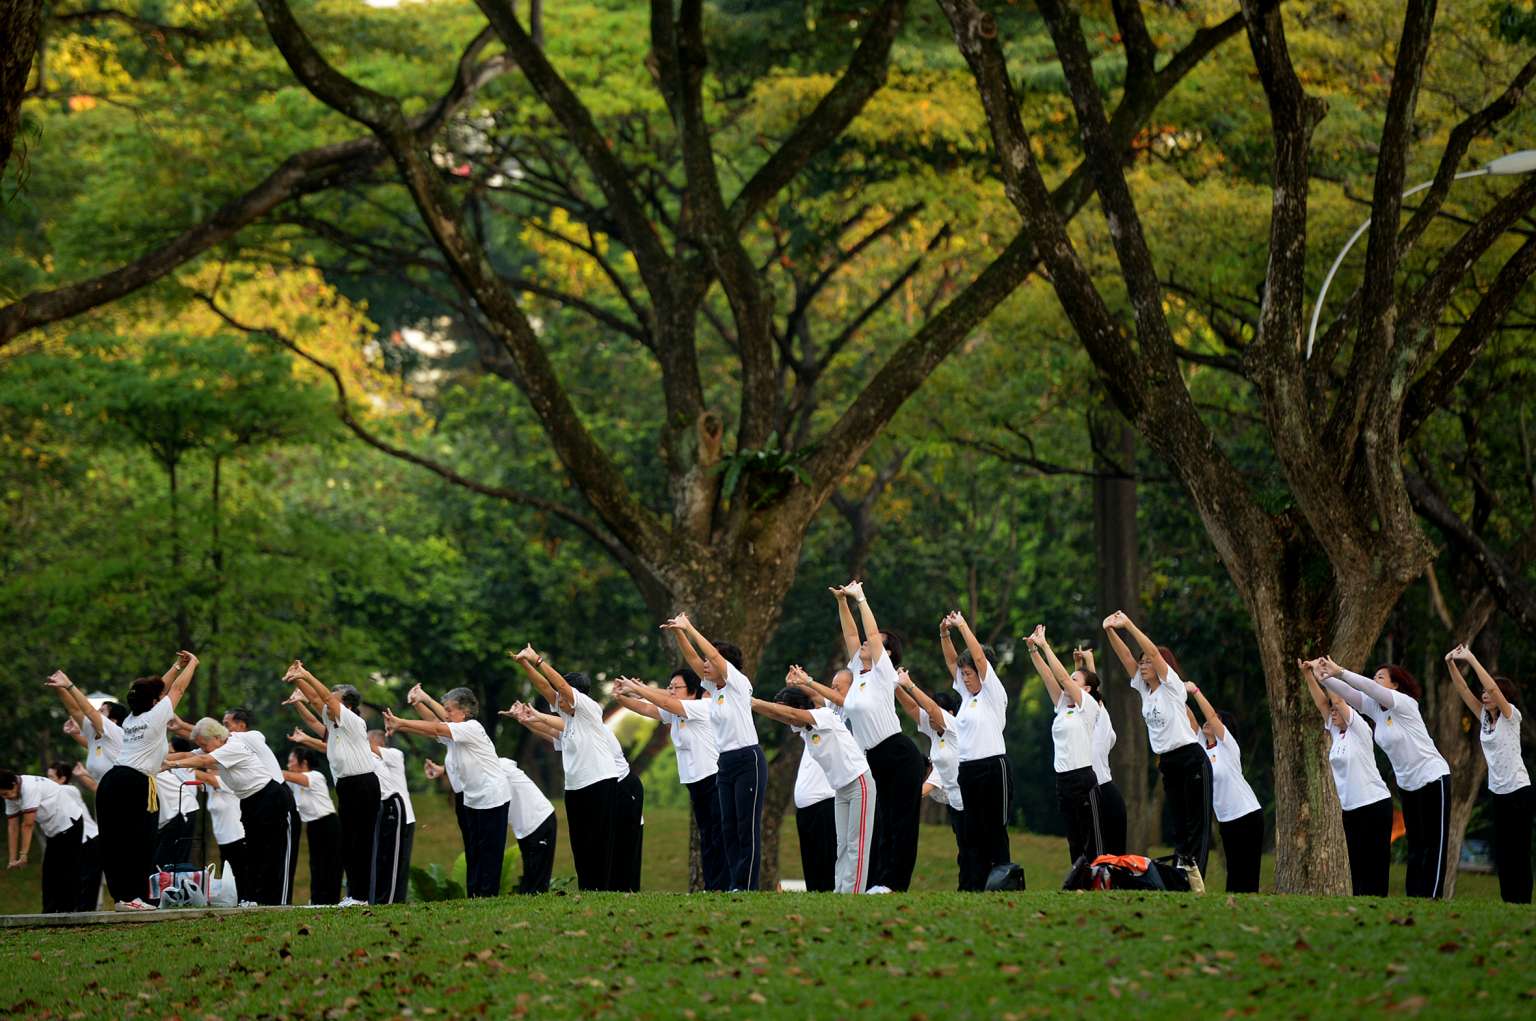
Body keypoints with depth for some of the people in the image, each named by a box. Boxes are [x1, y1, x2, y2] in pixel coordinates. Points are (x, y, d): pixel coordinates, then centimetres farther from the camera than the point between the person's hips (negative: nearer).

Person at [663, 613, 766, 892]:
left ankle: (747, 887, -7)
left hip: (748, 761, -9)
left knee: (748, 828, -7)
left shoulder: (738, 683, -9)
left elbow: (713, 653, -18)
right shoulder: (714, 688, 11)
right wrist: (677, 633, -3)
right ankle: (736, 886, 9)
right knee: (728, 828, 6)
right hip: (725, 762, 9)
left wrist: (689, 628, -14)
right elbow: (693, 658, 9)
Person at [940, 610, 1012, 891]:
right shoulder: (967, 694, 16)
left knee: (995, 831, -4)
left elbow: (979, 657, -11)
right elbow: (951, 660, 16)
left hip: (993, 768, -7)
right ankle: (972, 887, 1)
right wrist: (944, 633, 3)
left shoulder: (993, 694, -2)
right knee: (970, 834, 3)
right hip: (967, 770, 7)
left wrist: (963, 626, -8)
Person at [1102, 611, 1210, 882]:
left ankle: (1195, 882, -14)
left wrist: (1128, 625, -18)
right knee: (1179, 824, 7)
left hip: (1191, 759, -8)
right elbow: (1126, 657, 4)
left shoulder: (1172, 687, -7)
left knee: (1197, 821, -8)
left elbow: (1153, 651, -17)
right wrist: (1110, 631, -9)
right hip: (1167, 763, 8)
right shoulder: (1144, 689, 11)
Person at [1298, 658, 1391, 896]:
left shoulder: (1359, 729, -7)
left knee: (1375, 864, -6)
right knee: (1356, 865, 5)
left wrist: (1322, 673, -8)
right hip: (1350, 807, 8)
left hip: (1374, 805, -8)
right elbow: (1322, 703, 7)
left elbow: (1338, 700, -15)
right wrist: (1308, 674, 0)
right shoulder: (1336, 733, 11)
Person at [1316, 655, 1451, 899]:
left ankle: (1430, 899, -8)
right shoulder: (1375, 708, 2)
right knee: (1415, 844, 8)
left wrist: (1339, 672, -38)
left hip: (1433, 778, -8)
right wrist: (1324, 677, -26)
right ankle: (1414, 899, 9)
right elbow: (1347, 693, -8)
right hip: (1408, 784, 8)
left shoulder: (1405, 704, -18)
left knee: (1434, 843, -6)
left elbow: (1369, 687, -32)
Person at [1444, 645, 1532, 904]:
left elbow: (1492, 688, -22)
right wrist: (1451, 665, -7)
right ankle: (1509, 902, 9)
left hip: (1518, 791, -7)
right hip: (1498, 792, 7)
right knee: (1501, 853, 6)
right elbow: (1463, 691, 5)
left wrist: (1471, 659, -21)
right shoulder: (1485, 717, 9)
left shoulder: (1511, 716, -8)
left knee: (1518, 851, -5)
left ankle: (1522, 902, -3)